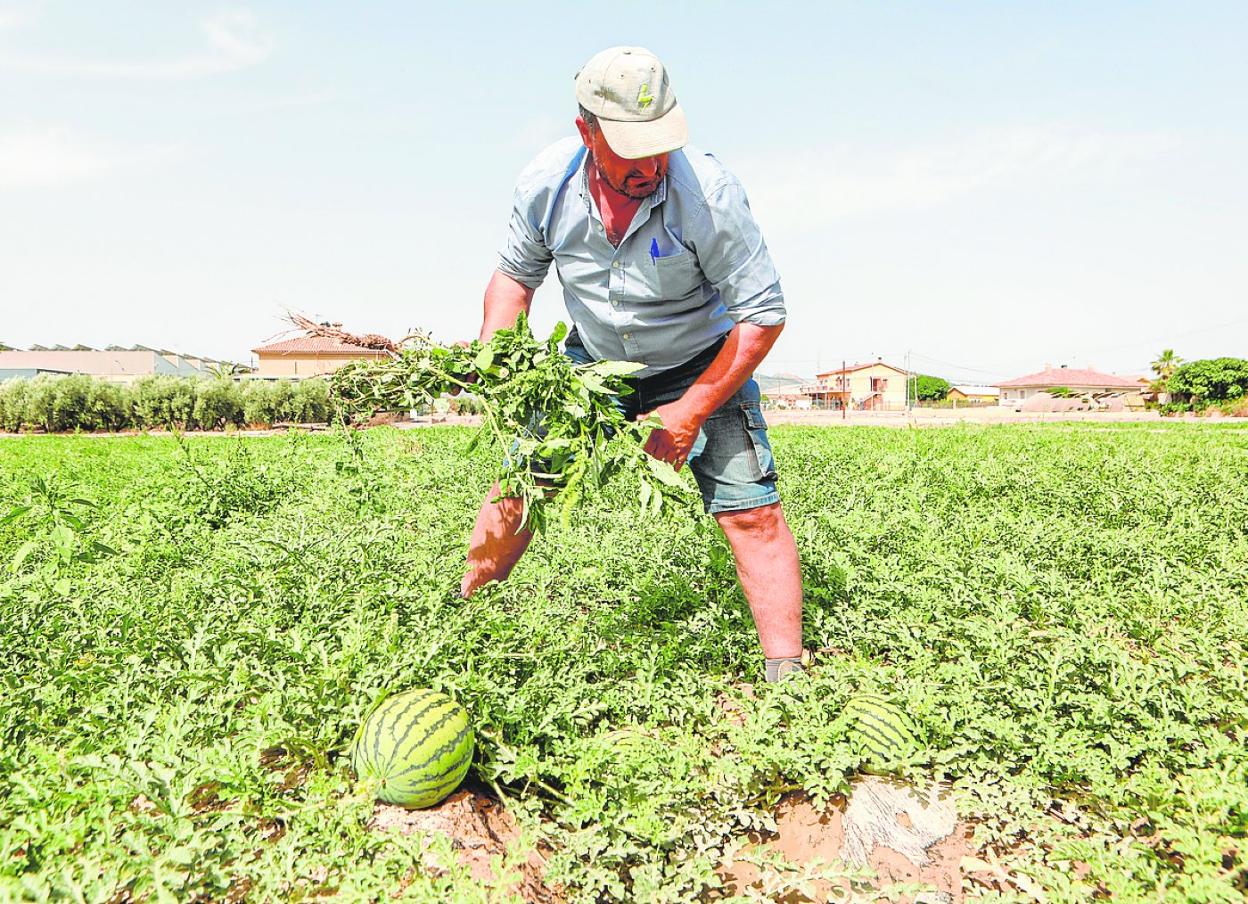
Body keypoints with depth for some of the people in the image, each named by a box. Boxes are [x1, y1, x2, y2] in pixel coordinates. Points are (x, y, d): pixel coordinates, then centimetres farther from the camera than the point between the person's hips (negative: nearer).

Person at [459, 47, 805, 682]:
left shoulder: (707, 190, -29)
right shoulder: (545, 183, -18)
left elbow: (762, 314, -23)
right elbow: (516, 272, 1)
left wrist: (690, 412, -26)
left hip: (700, 367, -3)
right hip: (594, 360, 3)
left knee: (749, 511, -15)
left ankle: (785, 672, -1)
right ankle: (465, 611, 28)